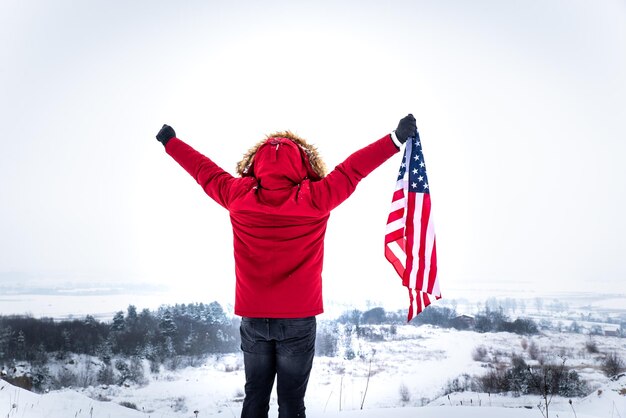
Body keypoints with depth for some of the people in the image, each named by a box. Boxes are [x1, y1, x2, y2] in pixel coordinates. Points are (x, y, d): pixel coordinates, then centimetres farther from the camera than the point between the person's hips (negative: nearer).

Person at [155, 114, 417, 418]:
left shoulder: (238, 196, -5)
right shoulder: (314, 199, -13)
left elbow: (204, 170, 9)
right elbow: (352, 170, -10)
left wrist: (170, 142, 25)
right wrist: (397, 138, -4)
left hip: (252, 317, 3)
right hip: (298, 318, -2)